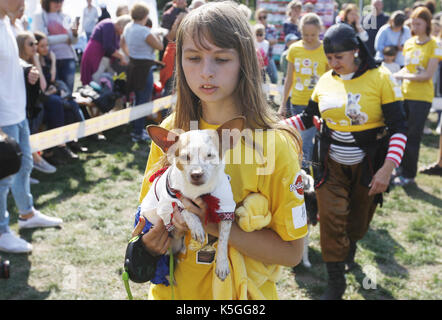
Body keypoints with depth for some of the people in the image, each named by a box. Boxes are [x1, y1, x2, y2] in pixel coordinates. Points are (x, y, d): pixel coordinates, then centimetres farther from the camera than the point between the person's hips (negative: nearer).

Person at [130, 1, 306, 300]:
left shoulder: (273, 145, -19)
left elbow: (291, 251, -16)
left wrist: (215, 224, -27)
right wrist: (150, 240, -14)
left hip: (239, 293, -3)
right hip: (171, 288, 4)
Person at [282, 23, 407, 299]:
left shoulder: (381, 79, -13)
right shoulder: (325, 81, -1)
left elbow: (398, 127, -13)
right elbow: (309, 118, 11)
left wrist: (387, 168, -23)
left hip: (368, 166, -2)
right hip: (332, 165, 2)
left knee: (359, 220, 14)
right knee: (331, 219, -5)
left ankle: (350, 248, 50)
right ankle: (336, 282, 11)